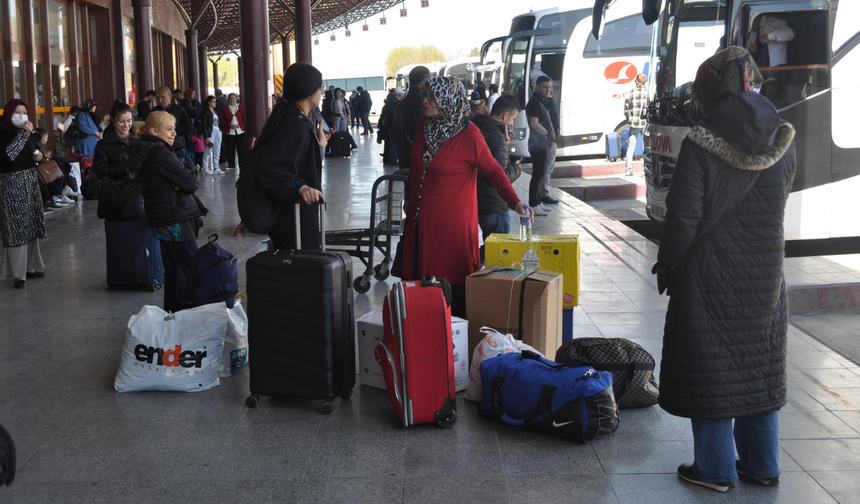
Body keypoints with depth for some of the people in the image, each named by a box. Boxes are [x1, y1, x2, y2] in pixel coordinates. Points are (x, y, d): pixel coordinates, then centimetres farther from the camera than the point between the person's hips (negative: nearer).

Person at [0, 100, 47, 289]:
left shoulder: (25, 133, 11)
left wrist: (37, 158, 8)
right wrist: (24, 133, -23)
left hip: (30, 182, 8)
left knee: (31, 225, 10)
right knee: (16, 227, -5)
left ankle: (30, 266, 20)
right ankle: (19, 273, -1)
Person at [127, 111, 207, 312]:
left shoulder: (145, 151, 14)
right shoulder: (160, 154, -18)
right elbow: (191, 183, -17)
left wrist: (183, 176, -9)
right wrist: (190, 170, 2)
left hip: (161, 220, 10)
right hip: (175, 220, -10)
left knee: (173, 271, 15)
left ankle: (172, 313, 22)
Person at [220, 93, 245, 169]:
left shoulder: (241, 108, 7)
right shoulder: (225, 109, 8)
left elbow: (245, 119, 5)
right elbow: (222, 120, 7)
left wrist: (239, 125, -11)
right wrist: (229, 125, -9)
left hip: (240, 131, 0)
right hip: (229, 132, 0)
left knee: (241, 148, -1)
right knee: (230, 149, -1)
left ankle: (242, 164, 8)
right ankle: (231, 165, 7)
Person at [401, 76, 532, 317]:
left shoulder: (469, 134, -14)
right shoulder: (424, 124, 5)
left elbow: (493, 170, -12)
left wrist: (514, 202, -23)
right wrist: (408, 198, 24)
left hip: (451, 221, -6)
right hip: (420, 217, 6)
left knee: (452, 278, -5)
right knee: (419, 274, 7)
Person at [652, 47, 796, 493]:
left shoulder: (701, 145, -16)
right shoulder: (782, 139, 0)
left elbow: (683, 216, -13)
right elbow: (781, 201, 9)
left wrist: (668, 264, -2)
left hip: (712, 275, -5)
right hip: (766, 275, 5)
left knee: (710, 369, 6)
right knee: (760, 366, 16)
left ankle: (716, 468, 14)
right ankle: (761, 465, 26)